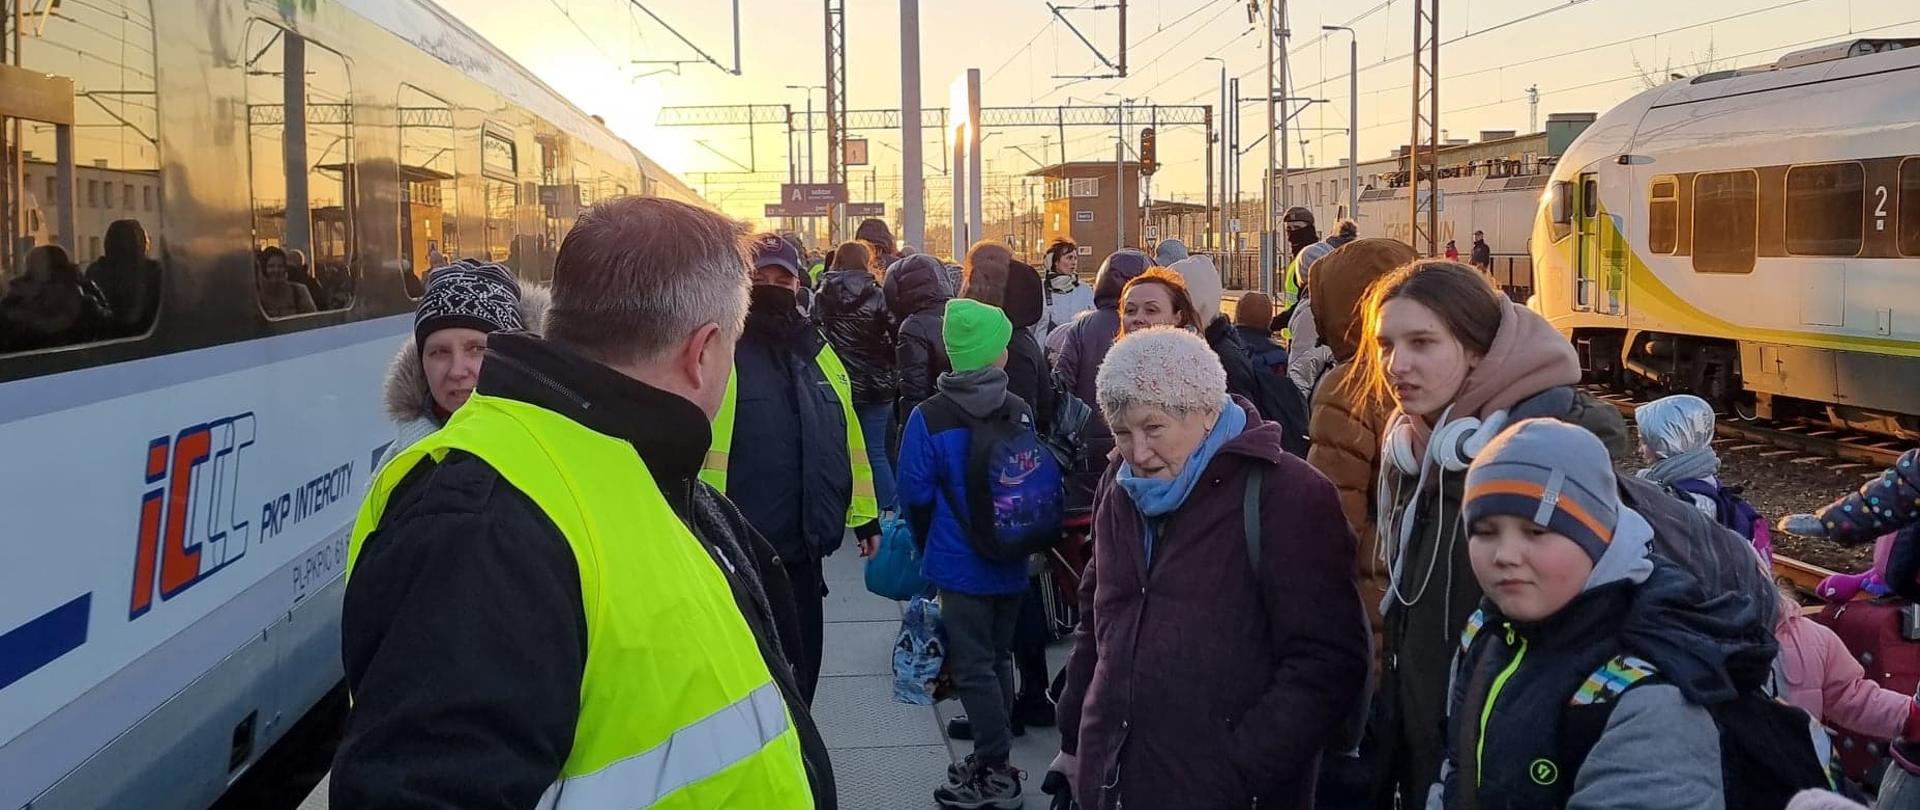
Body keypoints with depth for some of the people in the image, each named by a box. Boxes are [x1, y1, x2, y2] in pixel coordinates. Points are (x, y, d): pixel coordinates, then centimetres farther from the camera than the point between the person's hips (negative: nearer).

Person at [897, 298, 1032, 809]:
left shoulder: (929, 418, -15)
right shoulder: (1020, 412, -2)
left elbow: (916, 496, -11)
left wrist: (929, 546, 6)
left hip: (962, 565, -5)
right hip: (1012, 561, 5)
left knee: (973, 667, 3)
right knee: (997, 658, 17)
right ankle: (993, 758, 28)